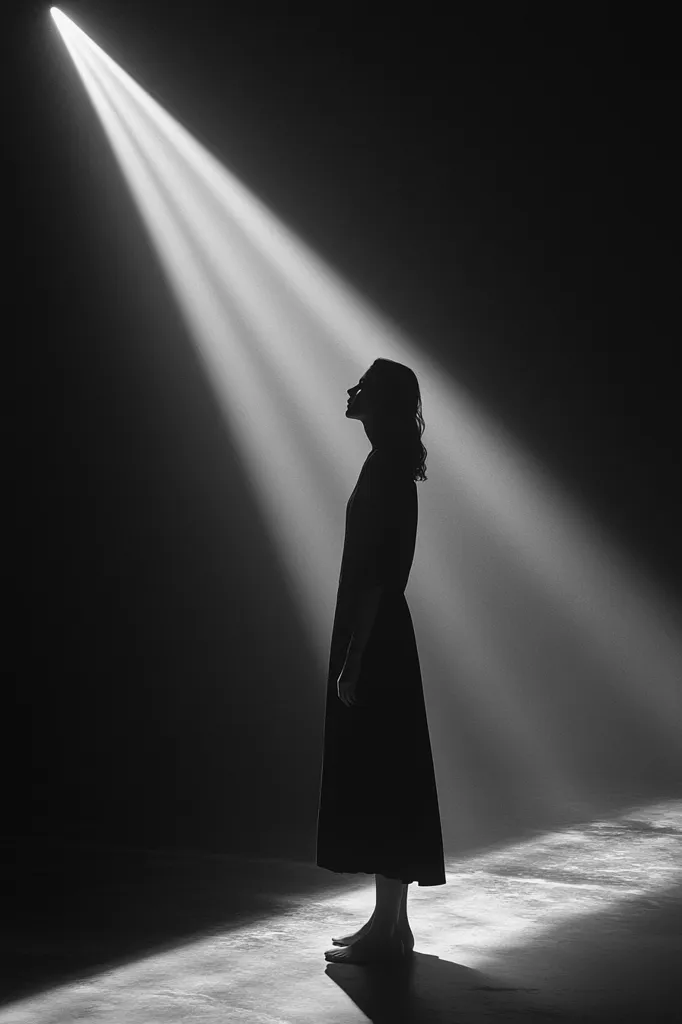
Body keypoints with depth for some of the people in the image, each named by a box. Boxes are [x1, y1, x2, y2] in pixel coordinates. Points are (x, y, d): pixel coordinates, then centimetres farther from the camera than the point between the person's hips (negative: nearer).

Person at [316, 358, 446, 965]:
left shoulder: (385, 471, -15)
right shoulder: (390, 467, 15)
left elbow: (375, 575, -20)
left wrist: (353, 660, -20)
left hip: (374, 642, -10)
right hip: (381, 638, 10)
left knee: (378, 777, -5)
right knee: (380, 778, 12)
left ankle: (388, 928, 3)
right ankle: (390, 922, 20)